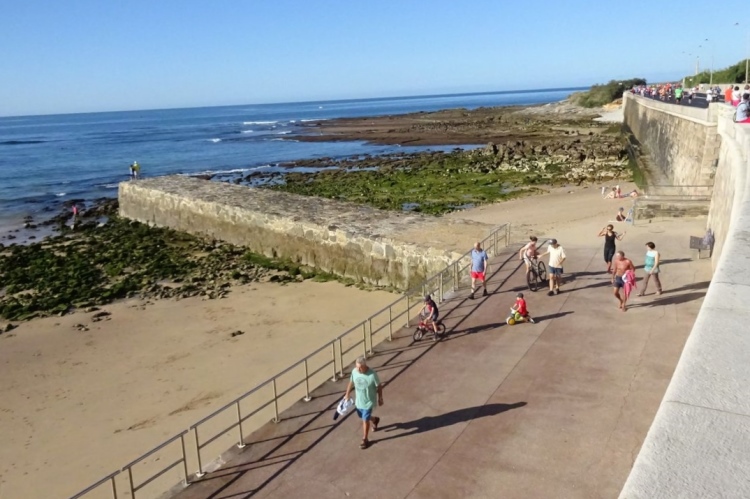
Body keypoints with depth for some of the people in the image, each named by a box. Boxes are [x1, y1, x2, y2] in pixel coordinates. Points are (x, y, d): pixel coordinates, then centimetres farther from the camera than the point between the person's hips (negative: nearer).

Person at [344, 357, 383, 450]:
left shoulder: (372, 375, -29)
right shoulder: (354, 371, -15)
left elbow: (379, 386, -13)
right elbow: (351, 383, 3)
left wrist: (380, 399, -3)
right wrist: (347, 395, 12)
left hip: (368, 402, -5)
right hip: (358, 400, 5)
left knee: (365, 420, 4)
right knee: (362, 417, 23)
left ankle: (365, 440, 25)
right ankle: (374, 420, 54)